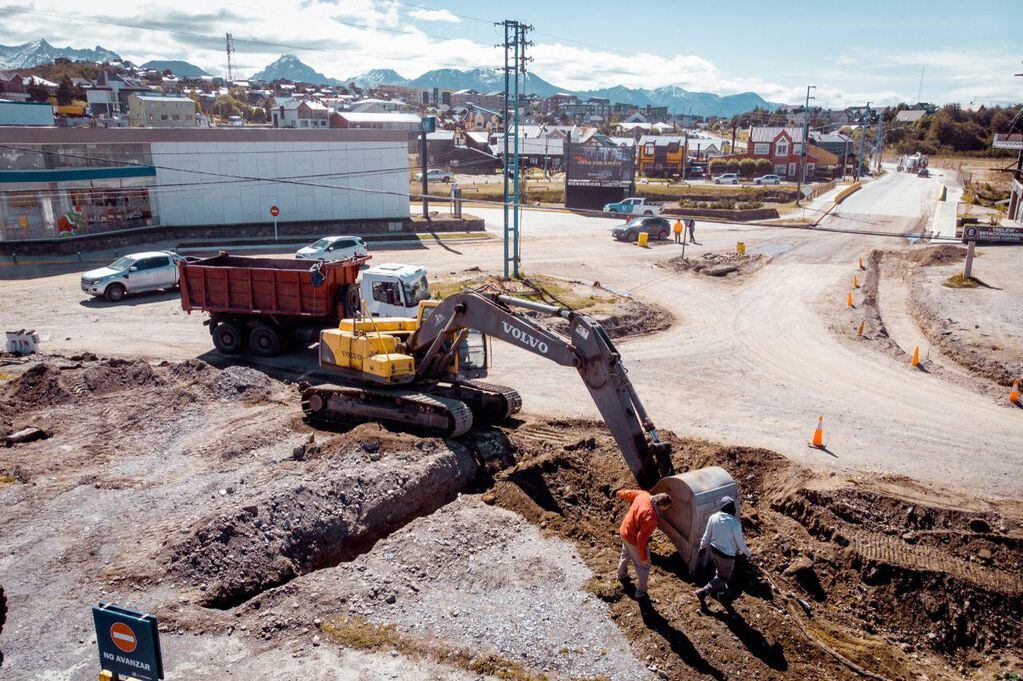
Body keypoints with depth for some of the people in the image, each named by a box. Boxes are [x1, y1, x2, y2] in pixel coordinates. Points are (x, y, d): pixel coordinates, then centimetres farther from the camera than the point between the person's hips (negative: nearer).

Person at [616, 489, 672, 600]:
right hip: (634, 540, -8)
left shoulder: (644, 494, -19)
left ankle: (621, 575, 60)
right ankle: (641, 593, 32)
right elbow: (641, 539, -30)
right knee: (643, 566, 15)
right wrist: (643, 556, -16)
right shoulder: (650, 517, -39)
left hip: (624, 531, 8)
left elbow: (628, 493, 3)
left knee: (625, 555, 35)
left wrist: (621, 493, 26)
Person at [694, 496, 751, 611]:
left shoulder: (713, 518, -12)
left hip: (714, 550, 5)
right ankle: (703, 592, 2)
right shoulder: (735, 523, -27)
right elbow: (740, 543, -15)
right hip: (727, 554, -5)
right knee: (724, 577, 12)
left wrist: (703, 547, 16)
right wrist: (748, 553, 4)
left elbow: (707, 535, 0)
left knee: (720, 570, 30)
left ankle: (719, 587, 51)